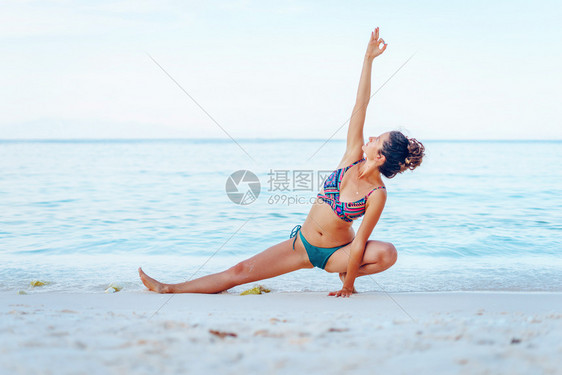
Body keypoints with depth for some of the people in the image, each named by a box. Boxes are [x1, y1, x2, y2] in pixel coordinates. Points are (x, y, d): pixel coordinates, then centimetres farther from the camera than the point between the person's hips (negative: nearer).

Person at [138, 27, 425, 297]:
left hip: (336, 254, -4)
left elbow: (358, 243, -19)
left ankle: (346, 273, -3)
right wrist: (368, 58, -17)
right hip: (303, 243, 4)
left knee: (387, 253, -33)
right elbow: (360, 106, -14)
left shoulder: (377, 194, -21)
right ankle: (170, 289, 9)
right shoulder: (353, 157, -9)